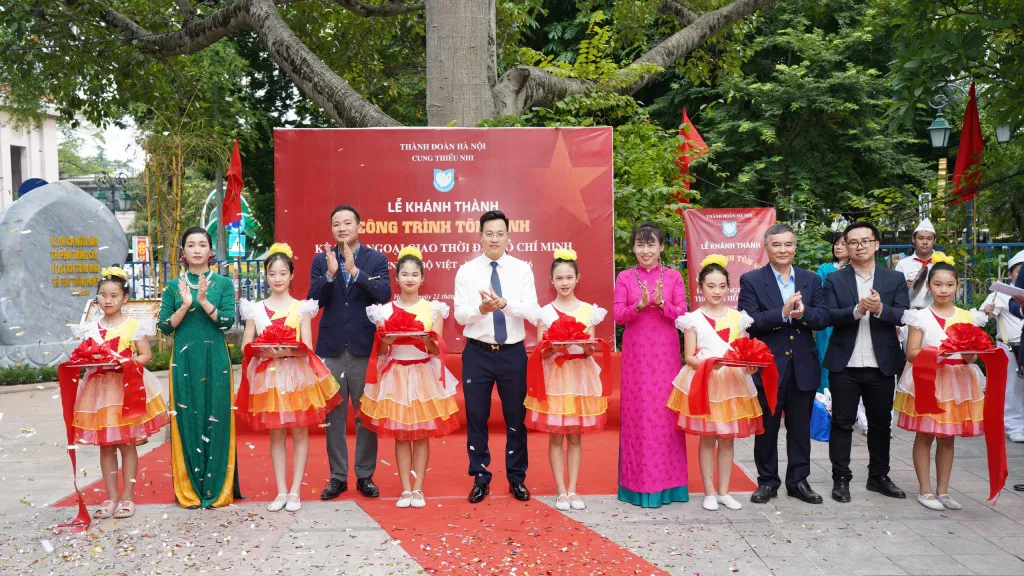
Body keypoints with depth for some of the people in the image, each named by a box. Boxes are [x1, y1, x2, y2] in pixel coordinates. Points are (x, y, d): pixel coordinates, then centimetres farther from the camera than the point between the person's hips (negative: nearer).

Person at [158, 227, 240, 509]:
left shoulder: (223, 283, 6)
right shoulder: (174, 286, 9)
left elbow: (228, 320, -5)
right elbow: (164, 327, 2)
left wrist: (204, 301, -17)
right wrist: (185, 305, -11)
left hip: (215, 360, -1)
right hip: (184, 361, 1)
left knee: (216, 420, 0)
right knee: (186, 420, 1)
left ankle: (217, 489, 9)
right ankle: (189, 490, 12)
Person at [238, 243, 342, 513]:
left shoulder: (301, 308, 3)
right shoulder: (256, 309, 7)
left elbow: (307, 348, -3)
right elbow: (246, 346, 2)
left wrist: (287, 351, -21)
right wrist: (264, 351, -18)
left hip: (297, 374, -1)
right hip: (268, 376, 1)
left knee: (299, 432, 0)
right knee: (276, 434, 6)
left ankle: (295, 491, 8)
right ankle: (281, 491, 14)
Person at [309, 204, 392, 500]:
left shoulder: (376, 259, 2)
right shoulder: (321, 260, 7)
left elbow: (384, 294, -13)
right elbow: (314, 301, -3)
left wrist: (354, 270, -20)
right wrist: (330, 274, -18)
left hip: (364, 346, -1)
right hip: (331, 348, 2)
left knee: (367, 415, 5)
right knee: (333, 415, 8)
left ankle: (365, 476, 17)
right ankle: (337, 476, 19)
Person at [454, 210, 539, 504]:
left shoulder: (522, 269, 0)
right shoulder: (466, 271, 0)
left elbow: (532, 311, -11)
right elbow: (460, 314, -8)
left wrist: (503, 303, -28)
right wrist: (481, 308, -28)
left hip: (513, 352, 0)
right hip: (477, 353, 0)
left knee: (516, 417, 10)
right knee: (476, 417, 7)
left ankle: (517, 479, 26)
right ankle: (480, 479, 23)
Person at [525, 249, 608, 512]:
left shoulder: (588, 310, 4)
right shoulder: (545, 312, 1)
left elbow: (591, 349, 1)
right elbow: (541, 351, -2)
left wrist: (583, 343, -20)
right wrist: (554, 345, -22)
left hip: (580, 374, 1)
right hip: (554, 374, -1)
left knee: (575, 436, 6)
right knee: (555, 436, 1)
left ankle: (572, 490, 13)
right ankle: (561, 491, 9)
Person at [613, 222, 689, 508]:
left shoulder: (673, 276, 5)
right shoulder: (625, 277, 4)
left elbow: (682, 314, -1)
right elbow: (618, 316, -3)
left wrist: (662, 304, -19)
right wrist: (640, 304, -20)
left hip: (665, 353, 0)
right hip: (636, 353, 0)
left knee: (666, 412, 1)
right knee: (636, 412, 1)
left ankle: (667, 481, 13)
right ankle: (638, 482, 11)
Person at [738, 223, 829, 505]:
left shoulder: (811, 279, 8)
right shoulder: (751, 280, -3)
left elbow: (823, 318, 0)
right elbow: (749, 321, -14)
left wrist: (803, 312, -20)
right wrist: (783, 313, -24)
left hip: (803, 366, 3)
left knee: (800, 427, 12)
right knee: (767, 427, 8)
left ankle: (798, 480, 25)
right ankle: (767, 481, 21)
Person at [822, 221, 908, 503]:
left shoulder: (895, 279, 6)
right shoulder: (834, 280, 2)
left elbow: (904, 316, -4)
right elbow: (829, 316, -9)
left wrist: (880, 309, -23)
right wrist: (857, 311, -25)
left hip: (882, 364, 2)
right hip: (844, 364, -2)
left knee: (881, 424, 13)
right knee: (842, 423, 4)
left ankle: (878, 476, 28)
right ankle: (841, 478, 13)